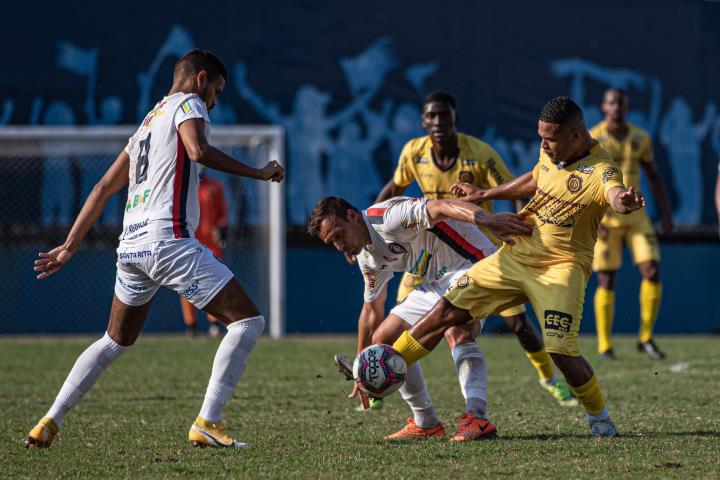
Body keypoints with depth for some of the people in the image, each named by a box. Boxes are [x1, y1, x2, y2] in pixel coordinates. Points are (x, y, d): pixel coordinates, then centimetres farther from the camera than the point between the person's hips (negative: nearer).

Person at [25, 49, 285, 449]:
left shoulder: (148, 121, 26)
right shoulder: (187, 103, 3)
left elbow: (103, 188, 26)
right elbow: (198, 150, -19)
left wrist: (70, 246, 28)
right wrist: (258, 173, -12)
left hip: (131, 245, 8)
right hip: (168, 239, -8)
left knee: (116, 341, 25)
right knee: (248, 321, -5)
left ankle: (48, 423, 19)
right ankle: (207, 423, -14)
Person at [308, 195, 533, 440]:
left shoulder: (387, 217, -24)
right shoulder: (367, 256, 7)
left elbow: (440, 207, -40)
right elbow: (372, 311, 19)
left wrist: (487, 219, -58)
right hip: (437, 282, 10)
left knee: (457, 331, -37)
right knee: (382, 340, 7)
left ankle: (477, 418, -48)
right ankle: (426, 423, 13)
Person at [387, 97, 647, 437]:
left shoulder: (599, 170, -19)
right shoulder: (550, 154, 3)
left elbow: (615, 193, -41)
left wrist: (624, 201, -66)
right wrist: (486, 195, 33)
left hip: (561, 267, -7)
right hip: (515, 254, 7)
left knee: (561, 351, -21)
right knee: (448, 311, 4)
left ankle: (599, 419, 4)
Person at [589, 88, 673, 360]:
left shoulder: (640, 138, 6)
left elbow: (654, 176, 15)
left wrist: (665, 211, 7)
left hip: (635, 215, 3)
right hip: (604, 218, -3)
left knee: (652, 272, -8)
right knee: (606, 281, -3)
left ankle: (646, 338, 4)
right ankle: (604, 345, 7)